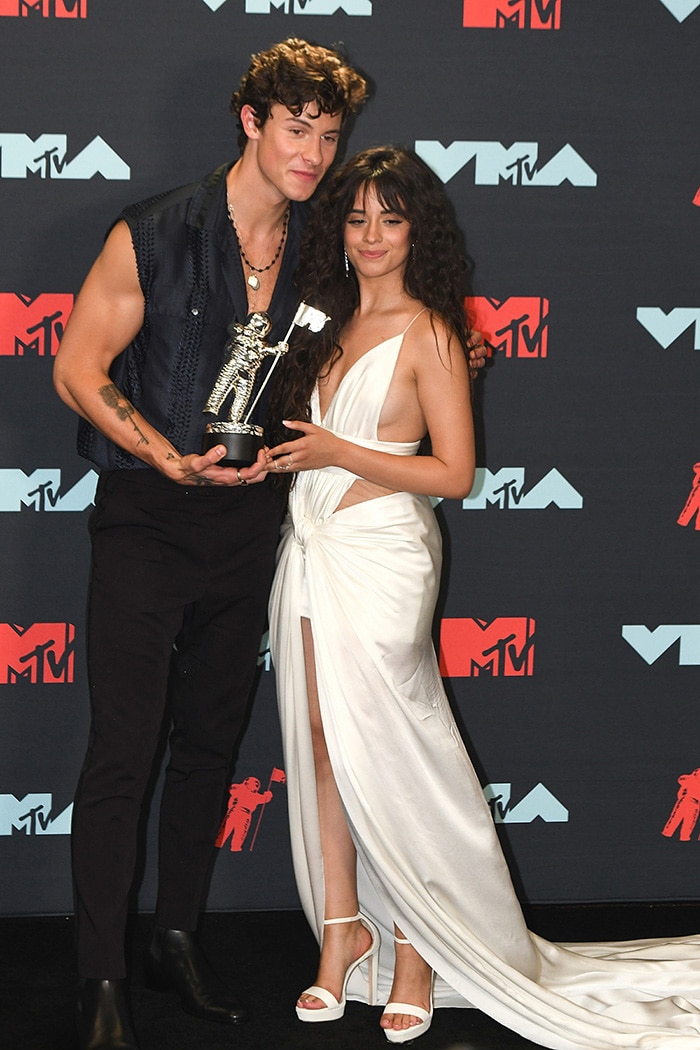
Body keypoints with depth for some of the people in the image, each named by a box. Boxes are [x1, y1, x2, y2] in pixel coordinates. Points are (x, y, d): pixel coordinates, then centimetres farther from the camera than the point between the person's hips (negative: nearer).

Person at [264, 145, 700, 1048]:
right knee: (321, 744, 7)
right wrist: (283, 454, 2)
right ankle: (342, 927, 17)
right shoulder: (330, 322, 13)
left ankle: (416, 946, 8)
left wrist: (339, 452, -14)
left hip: (378, 559, -6)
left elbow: (453, 472, -11)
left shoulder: (426, 332, -7)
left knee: (384, 754, -4)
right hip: (311, 555, 7)